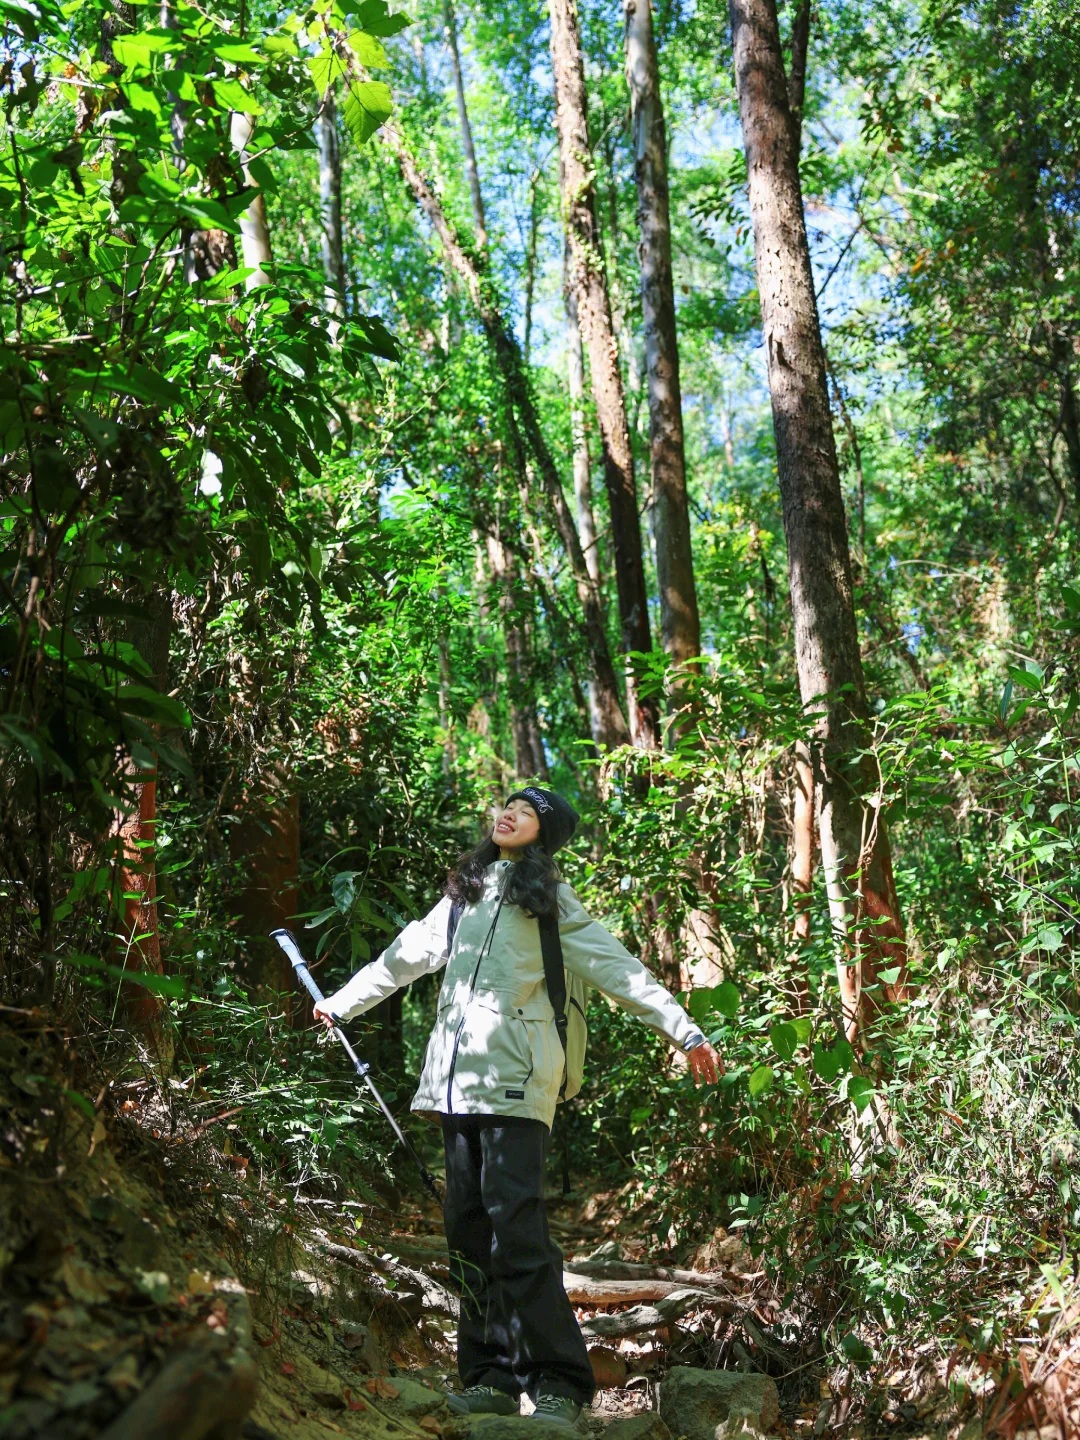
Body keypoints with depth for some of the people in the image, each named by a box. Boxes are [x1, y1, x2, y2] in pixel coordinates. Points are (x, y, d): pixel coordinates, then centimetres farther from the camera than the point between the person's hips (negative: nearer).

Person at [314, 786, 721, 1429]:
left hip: (514, 1069, -6)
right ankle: (494, 1376, 9)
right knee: (468, 1224, 3)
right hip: (457, 1073, 6)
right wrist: (340, 1003, 39)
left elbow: (618, 969, 0)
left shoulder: (549, 897, 6)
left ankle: (562, 1382, -8)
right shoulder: (466, 894, 21)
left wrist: (685, 1032, -7)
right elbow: (405, 955, 32)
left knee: (515, 1222, -14)